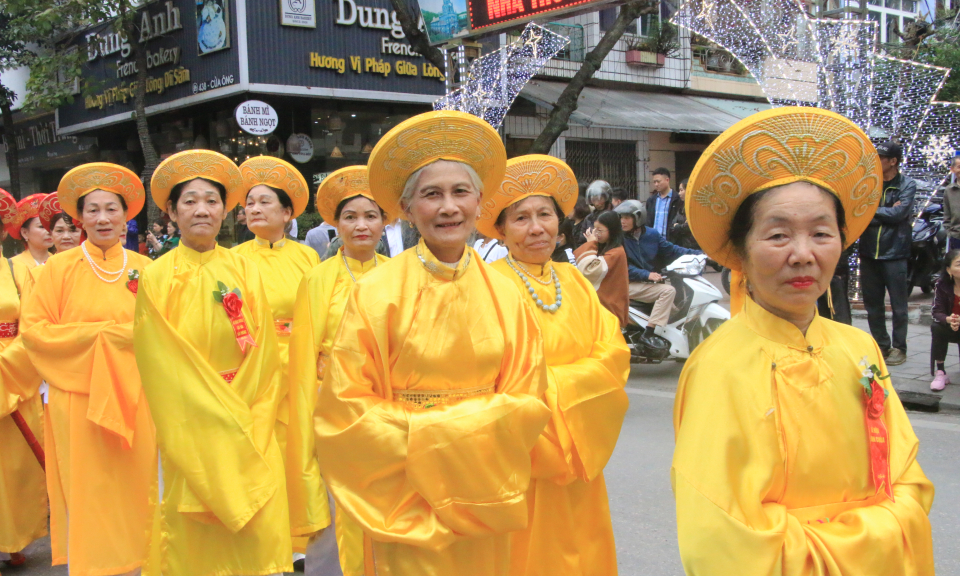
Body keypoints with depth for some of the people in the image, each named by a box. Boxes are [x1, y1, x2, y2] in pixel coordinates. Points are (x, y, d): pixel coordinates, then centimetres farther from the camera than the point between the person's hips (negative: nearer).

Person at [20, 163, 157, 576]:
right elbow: (33, 330, -4)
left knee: (133, 488, 6)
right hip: (79, 398, -2)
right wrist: (101, 333, -11)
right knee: (88, 493, 1)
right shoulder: (59, 268, -1)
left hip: (133, 398, 2)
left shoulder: (143, 268, 5)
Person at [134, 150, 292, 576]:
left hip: (249, 425, 2)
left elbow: (262, 351, 1)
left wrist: (239, 415, -8)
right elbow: (163, 362, -4)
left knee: (260, 531, -3)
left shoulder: (244, 271, 5)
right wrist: (211, 414, -8)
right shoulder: (157, 277, 0)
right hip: (190, 427, -1)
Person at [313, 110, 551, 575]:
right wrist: (420, 441, -18)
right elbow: (346, 407, -10)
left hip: (482, 499, 3)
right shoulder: (375, 293, -9)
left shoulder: (504, 296, -1)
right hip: (408, 506, -3)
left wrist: (436, 431, -13)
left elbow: (526, 400, -1)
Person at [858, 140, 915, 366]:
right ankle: (881, 345, 24)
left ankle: (899, 348, 16)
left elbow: (899, 213, -14)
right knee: (872, 304, 10)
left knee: (898, 305, 4)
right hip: (869, 252, 3)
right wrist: (886, 213, -15)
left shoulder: (907, 184, -1)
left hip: (894, 252, -3)